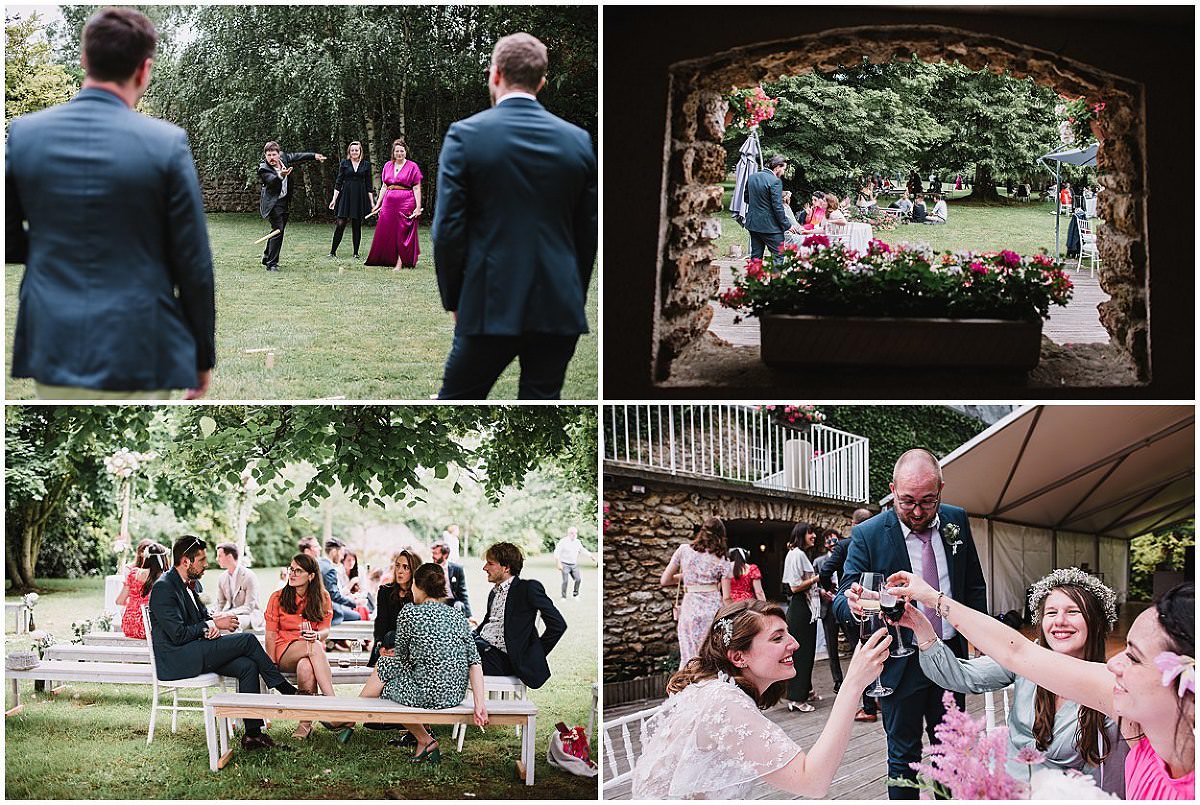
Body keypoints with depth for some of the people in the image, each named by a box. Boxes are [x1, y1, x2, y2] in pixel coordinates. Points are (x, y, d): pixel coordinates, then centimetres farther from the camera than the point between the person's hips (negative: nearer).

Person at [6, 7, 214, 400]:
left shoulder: (23, 132, 0)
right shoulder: (167, 143, -10)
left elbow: (8, 244, 6)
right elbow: (193, 264, -6)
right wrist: (203, 356, 6)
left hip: (52, 349, 4)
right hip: (136, 354, -4)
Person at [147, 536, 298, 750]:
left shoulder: (191, 584, 14)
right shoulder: (163, 588, -16)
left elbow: (203, 614, 23)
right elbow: (178, 634, -20)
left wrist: (212, 625, -2)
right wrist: (213, 624, -13)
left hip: (194, 652, 9)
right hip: (176, 660, -9)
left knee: (248, 666, -11)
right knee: (247, 640, -16)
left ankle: (252, 733, -12)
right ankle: (285, 689, -2)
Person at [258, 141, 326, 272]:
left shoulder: (283, 157, -4)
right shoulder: (263, 168, -22)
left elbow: (297, 156, 14)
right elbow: (272, 180, -40)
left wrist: (314, 156, 19)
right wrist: (281, 175, -61)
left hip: (284, 200, 7)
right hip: (272, 203, -7)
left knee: (278, 229, 16)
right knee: (278, 230, -17)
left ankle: (267, 256, 34)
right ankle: (272, 263, -11)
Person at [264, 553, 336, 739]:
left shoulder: (322, 598, 7)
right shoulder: (278, 598, 4)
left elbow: (325, 629, 0)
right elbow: (271, 634, 1)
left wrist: (317, 635, -25)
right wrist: (272, 665, -11)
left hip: (314, 652, 1)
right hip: (285, 652, -1)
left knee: (306, 666, -38)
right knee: (314, 647, -36)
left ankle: (306, 722, -38)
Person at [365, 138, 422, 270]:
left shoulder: (412, 166, 0)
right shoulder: (388, 165, 13)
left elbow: (416, 188, -4)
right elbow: (384, 186, 17)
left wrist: (418, 207, -10)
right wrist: (378, 204, 13)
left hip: (406, 203, -5)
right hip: (389, 203, 5)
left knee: (402, 233, -3)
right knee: (386, 233, 5)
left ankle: (400, 263, -1)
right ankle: (388, 260, 16)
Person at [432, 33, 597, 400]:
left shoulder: (465, 135, -5)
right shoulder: (579, 141, 3)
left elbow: (447, 229, -7)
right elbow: (588, 232, 8)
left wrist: (453, 299, 5)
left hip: (491, 306, -3)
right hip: (559, 308, 3)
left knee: (455, 399, 12)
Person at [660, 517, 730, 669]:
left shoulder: (683, 550, 4)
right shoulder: (722, 559, 2)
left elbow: (664, 581, 8)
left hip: (689, 607, 1)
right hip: (713, 609, -1)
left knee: (688, 659, 6)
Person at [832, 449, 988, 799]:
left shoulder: (957, 521, -1)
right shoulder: (867, 535, -14)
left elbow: (974, 585, 10)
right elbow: (842, 601, -14)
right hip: (901, 664, -4)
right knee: (904, 756, 6)